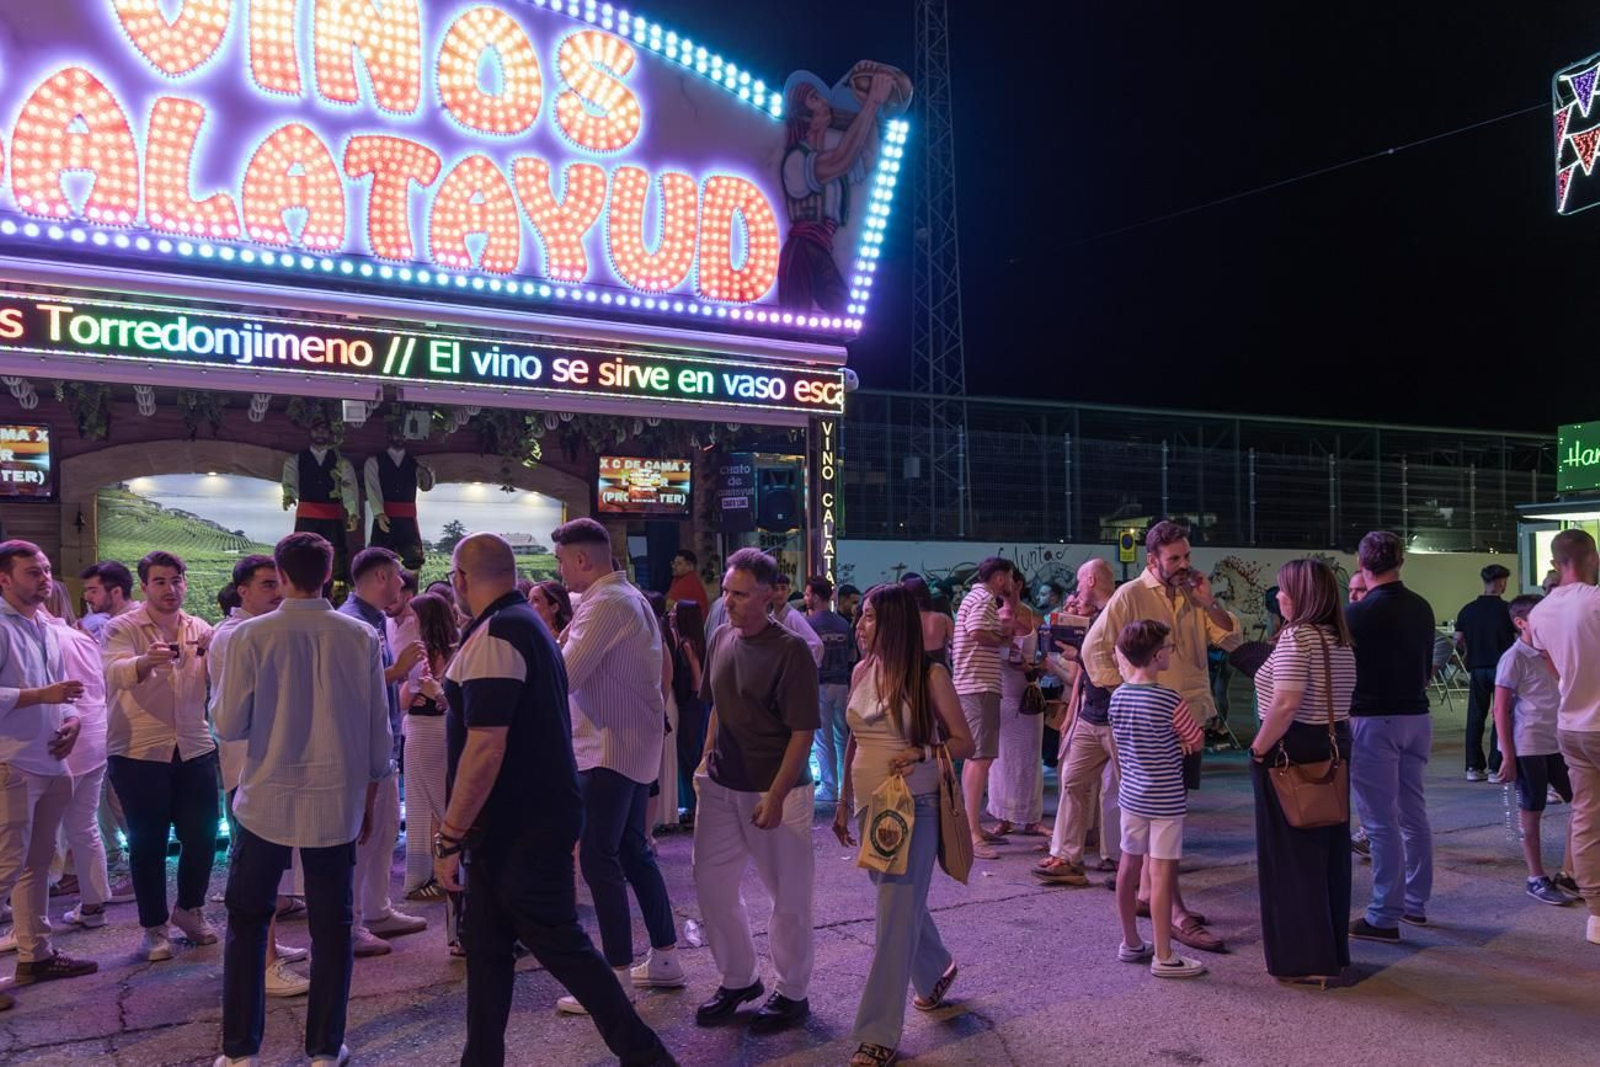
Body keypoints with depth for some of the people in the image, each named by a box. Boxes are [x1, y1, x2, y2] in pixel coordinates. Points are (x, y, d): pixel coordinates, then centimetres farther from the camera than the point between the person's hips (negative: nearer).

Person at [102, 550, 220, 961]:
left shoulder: (200, 630, 8)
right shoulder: (122, 628, -4)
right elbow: (116, 672, -23)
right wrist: (147, 661, -46)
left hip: (195, 749, 4)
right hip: (139, 753, -3)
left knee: (202, 836, 8)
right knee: (148, 843, 4)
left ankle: (189, 910, 32)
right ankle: (155, 927, 20)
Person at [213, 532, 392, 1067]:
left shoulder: (250, 636, -10)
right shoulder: (361, 637, -4)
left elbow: (229, 726, -6)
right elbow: (379, 728, 1)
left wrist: (222, 698, 15)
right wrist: (368, 797, 14)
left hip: (267, 801, -1)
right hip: (337, 802, 1)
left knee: (247, 921, 14)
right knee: (331, 926, 11)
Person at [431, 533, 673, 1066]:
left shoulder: (494, 636, -19)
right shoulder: (527, 623, 14)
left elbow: (486, 747, -26)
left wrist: (450, 836, -20)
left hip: (521, 826, -10)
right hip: (528, 816, 10)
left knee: (559, 943, 0)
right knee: (487, 946, 14)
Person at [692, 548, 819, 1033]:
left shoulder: (791, 650, -16)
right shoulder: (722, 638, 4)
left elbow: (803, 732, -16)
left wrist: (775, 797, -20)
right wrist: (707, 760, 12)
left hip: (775, 791, -7)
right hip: (722, 786, 7)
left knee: (789, 897, 7)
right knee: (712, 884, 13)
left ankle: (792, 993, 25)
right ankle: (738, 979, 33)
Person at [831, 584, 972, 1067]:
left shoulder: (930, 676, -11)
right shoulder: (862, 671, 5)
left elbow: (964, 742, -5)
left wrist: (922, 753, -22)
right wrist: (844, 802, 14)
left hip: (913, 807, -6)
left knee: (895, 917, -5)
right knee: (902, 903, 20)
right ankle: (936, 971, 47)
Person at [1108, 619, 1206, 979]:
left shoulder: (1117, 696, 1)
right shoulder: (1169, 700, -17)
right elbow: (1195, 742, -5)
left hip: (1131, 794, 7)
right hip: (1165, 799, -6)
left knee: (1129, 867, 14)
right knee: (1162, 873, -2)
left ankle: (1131, 943, 26)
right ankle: (1163, 957, 4)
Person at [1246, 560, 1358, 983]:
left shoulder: (1295, 635, -17)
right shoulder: (1341, 640, 11)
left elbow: (1286, 703, -26)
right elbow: (1339, 702, 17)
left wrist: (1259, 748, -17)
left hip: (1292, 752, -9)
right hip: (1335, 749, 9)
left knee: (1292, 856, 0)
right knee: (1330, 851, 16)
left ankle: (1305, 960, 6)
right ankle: (1333, 950, 27)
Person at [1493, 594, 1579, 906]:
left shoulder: (1550, 655, 10)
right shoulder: (1514, 658, -10)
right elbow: (1501, 711, -12)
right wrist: (1508, 757, -14)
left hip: (1557, 745, 7)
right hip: (1528, 747, -7)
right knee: (1531, 813, 3)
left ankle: (1567, 874, 21)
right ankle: (1536, 879, 16)